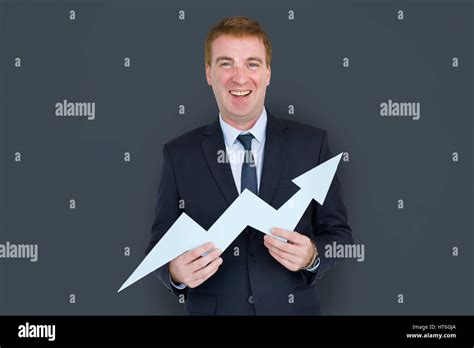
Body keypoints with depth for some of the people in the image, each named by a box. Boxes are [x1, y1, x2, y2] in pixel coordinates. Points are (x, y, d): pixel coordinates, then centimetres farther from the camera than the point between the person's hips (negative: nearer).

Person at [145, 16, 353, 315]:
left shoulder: (311, 143, -5)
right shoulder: (180, 154, -3)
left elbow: (340, 235, -2)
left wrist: (312, 256, -22)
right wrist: (176, 272, -23)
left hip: (292, 308, 0)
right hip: (212, 308, 0)